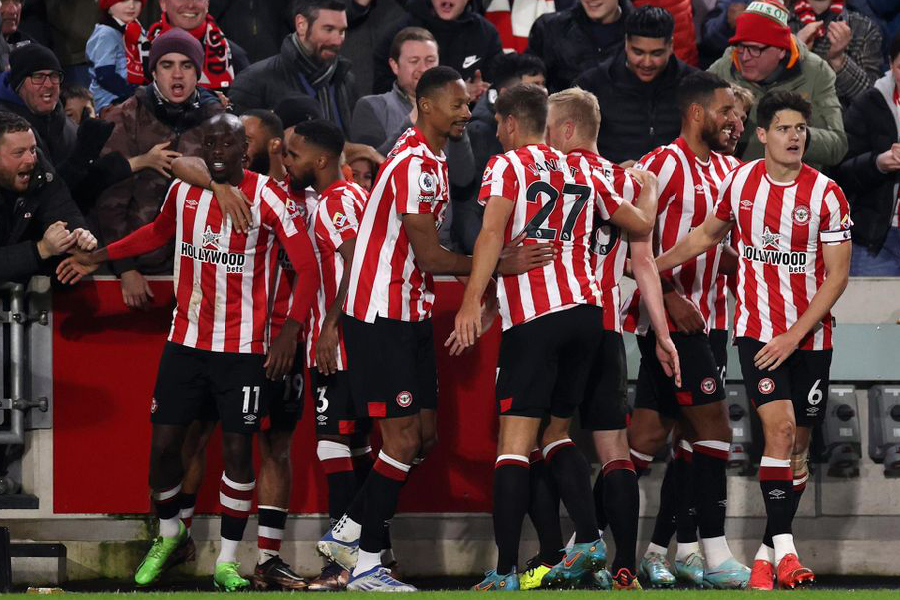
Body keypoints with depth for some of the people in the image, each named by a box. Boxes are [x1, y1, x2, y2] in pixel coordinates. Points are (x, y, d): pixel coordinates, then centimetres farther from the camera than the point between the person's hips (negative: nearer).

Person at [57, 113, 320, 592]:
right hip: (186, 341, 4)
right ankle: (168, 533, 29)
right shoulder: (183, 190, 2)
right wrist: (97, 258, 23)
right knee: (163, 443, 2)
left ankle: (227, 562, 8)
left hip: (244, 349, -4)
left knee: (237, 449, -4)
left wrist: (290, 331, -19)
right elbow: (159, 232, 25)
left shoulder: (265, 197, -12)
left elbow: (307, 266, -11)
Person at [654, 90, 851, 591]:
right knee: (780, 427, -18)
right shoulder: (740, 182, 0)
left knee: (798, 444, 6)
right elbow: (709, 234, 20)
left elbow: (837, 275, -8)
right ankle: (785, 550, -20)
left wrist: (795, 336, -15)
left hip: (810, 337, 0)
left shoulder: (826, 194, -8)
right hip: (758, 331, 0)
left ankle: (769, 551, 18)